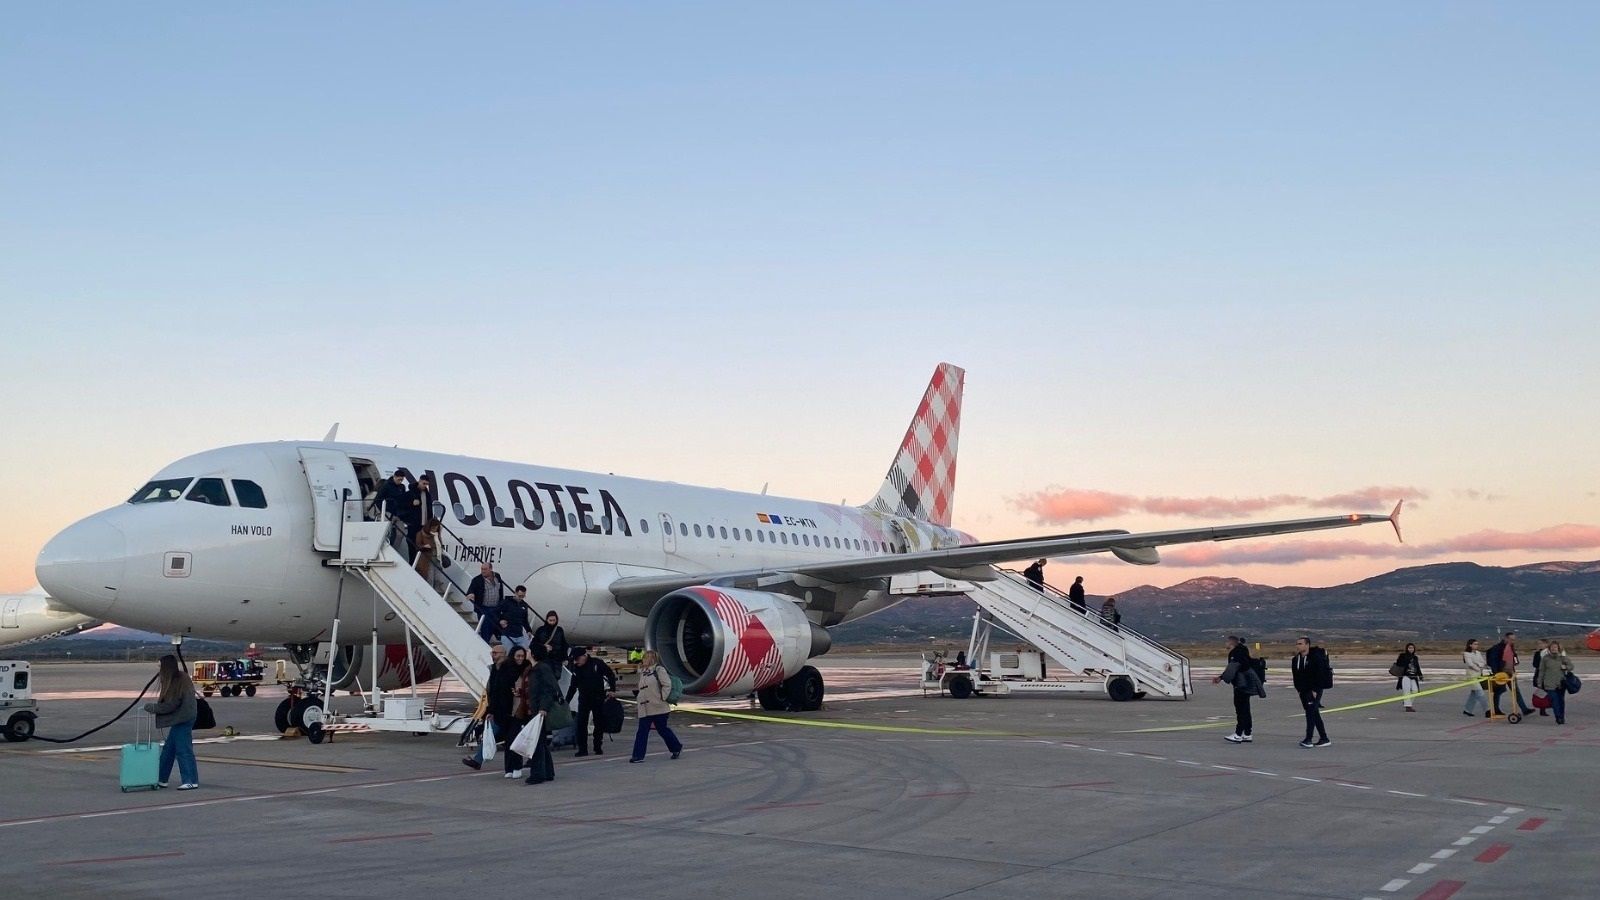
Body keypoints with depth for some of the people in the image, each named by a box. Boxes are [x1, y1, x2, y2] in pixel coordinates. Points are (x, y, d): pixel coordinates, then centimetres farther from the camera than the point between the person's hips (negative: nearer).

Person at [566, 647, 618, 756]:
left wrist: (612, 690, -10)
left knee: (599, 724, 4)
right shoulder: (575, 668, 2)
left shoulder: (597, 663, -11)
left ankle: (598, 747, 15)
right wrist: (566, 701, 9)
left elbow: (611, 675, -2)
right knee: (581, 724, -7)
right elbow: (573, 687, 11)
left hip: (598, 698, -3)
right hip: (584, 699, 3)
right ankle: (582, 749, -3)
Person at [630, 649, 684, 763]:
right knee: (642, 731, -1)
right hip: (644, 709, 7)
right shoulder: (643, 672, 16)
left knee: (663, 729, 4)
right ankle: (638, 755, 2)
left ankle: (677, 747, 24)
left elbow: (667, 685, -14)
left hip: (658, 707, -7)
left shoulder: (659, 670, -7)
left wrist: (662, 698, -15)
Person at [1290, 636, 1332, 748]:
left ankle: (1308, 739, -20)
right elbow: (1296, 676, 15)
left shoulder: (1316, 657, -13)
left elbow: (1320, 675, -16)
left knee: (1311, 712, -17)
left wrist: (1315, 690, -19)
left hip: (1314, 690, -7)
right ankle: (1324, 739, 18)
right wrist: (1298, 689, 7)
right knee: (1314, 713, 10)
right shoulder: (1296, 660, 8)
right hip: (1304, 691, 7)